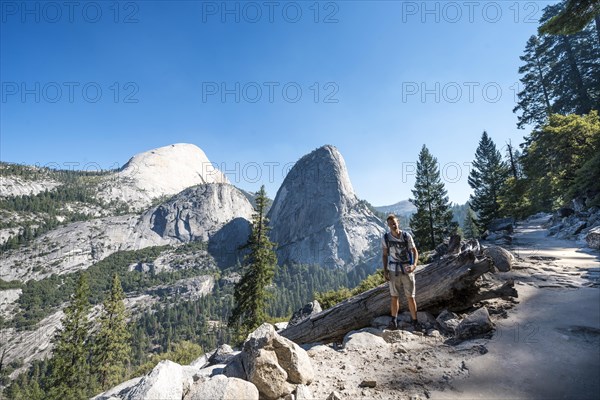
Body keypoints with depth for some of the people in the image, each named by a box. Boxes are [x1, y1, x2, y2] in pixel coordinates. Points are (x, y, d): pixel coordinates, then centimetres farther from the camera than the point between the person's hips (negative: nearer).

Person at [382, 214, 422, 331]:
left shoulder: (406, 236, -7)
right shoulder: (386, 238, -3)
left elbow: (415, 251, -3)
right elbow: (385, 255, 5)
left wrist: (414, 265, -20)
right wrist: (385, 271, -1)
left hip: (407, 270, -1)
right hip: (393, 270, 1)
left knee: (410, 297, 5)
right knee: (394, 296, 7)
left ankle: (415, 321, 19)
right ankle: (394, 321, 19)